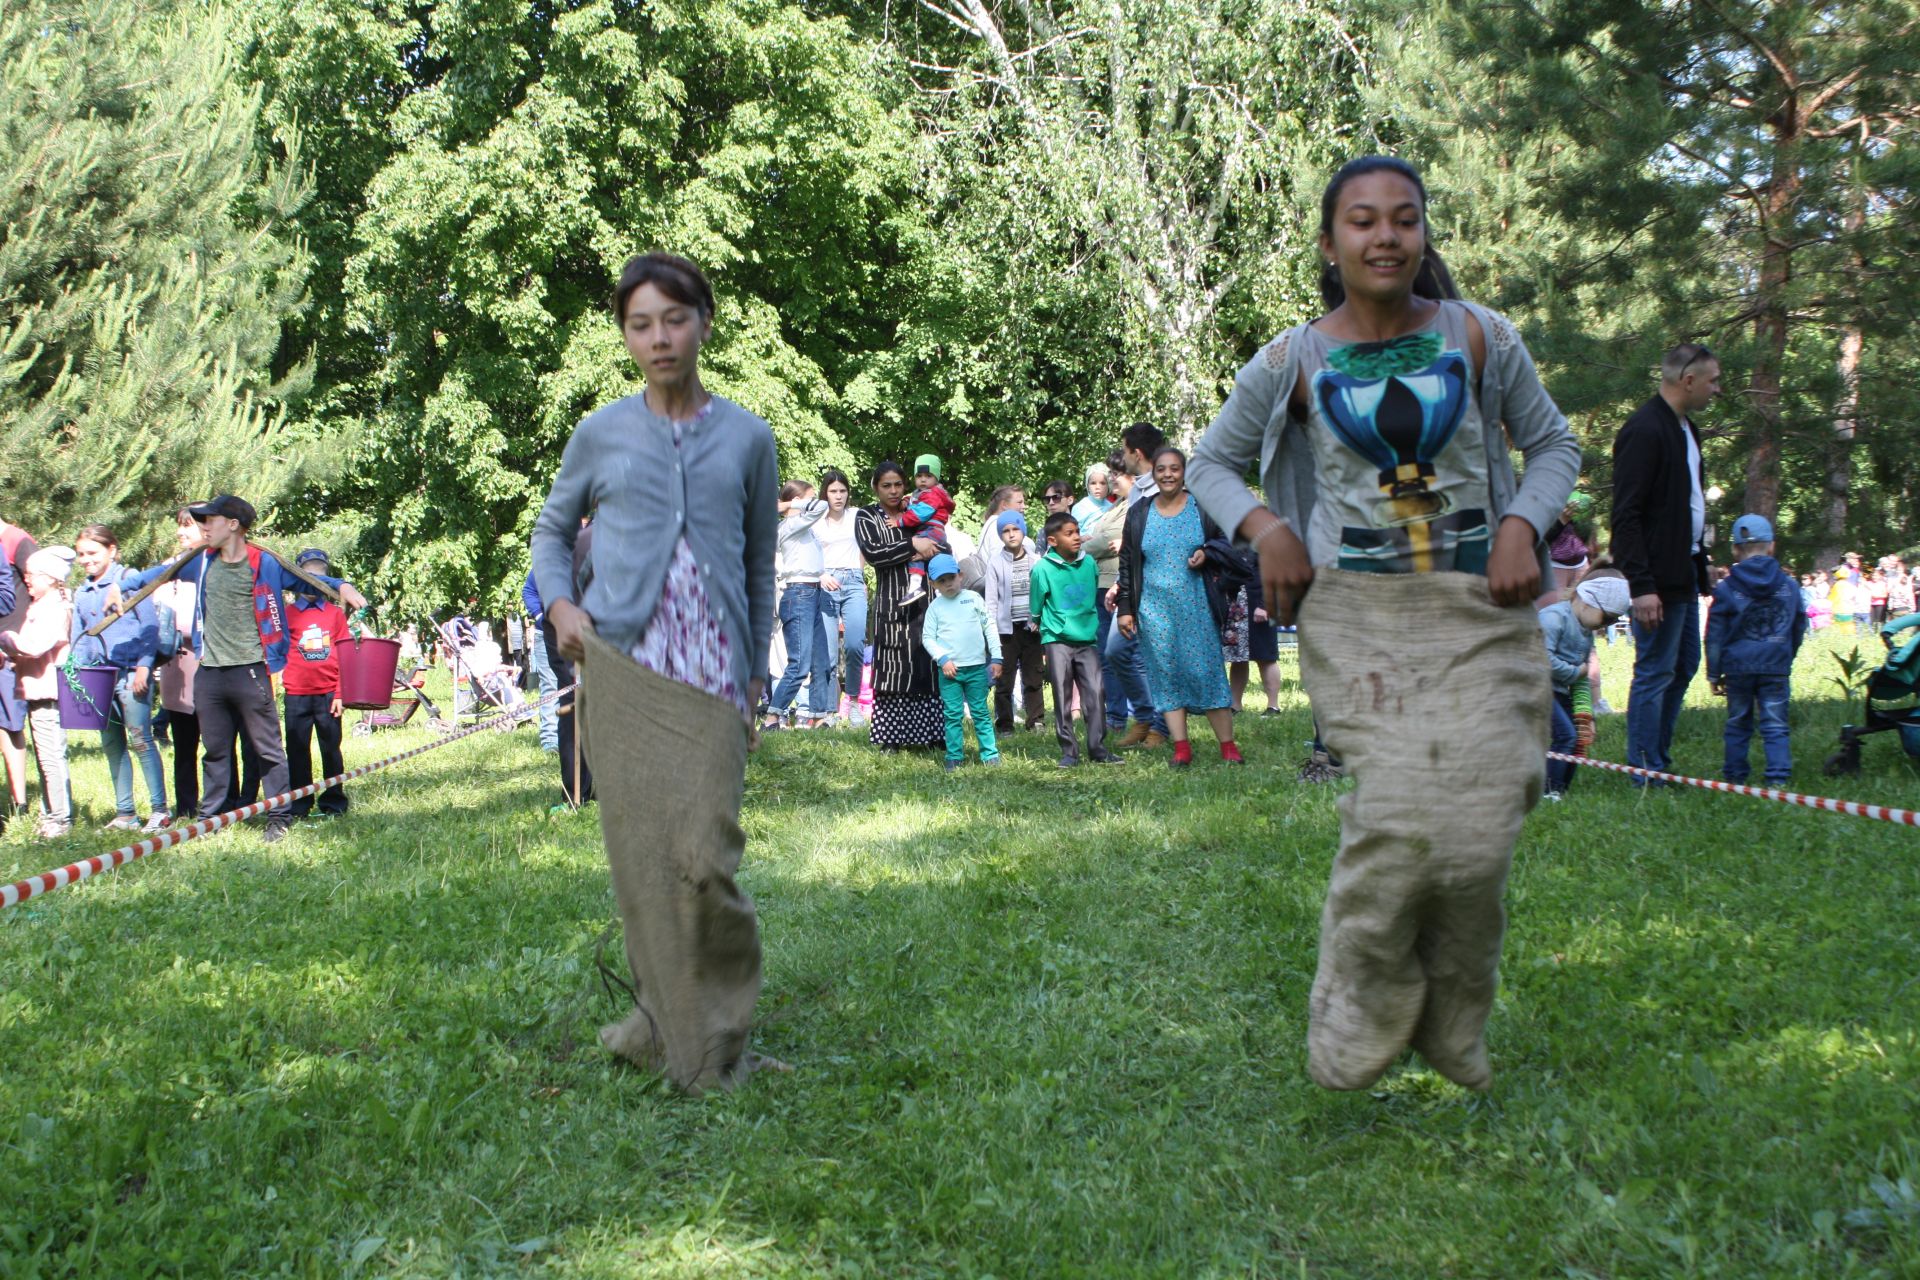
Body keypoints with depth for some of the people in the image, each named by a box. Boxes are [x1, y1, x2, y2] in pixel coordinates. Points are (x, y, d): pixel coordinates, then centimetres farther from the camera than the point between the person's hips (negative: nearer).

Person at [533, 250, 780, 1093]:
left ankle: (713, 1032, 7)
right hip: (619, 668, 1)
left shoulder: (746, 438, 9)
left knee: (703, 855, -11)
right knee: (640, 852, 1)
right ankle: (670, 1024, 15)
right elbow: (552, 528, 22)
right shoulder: (601, 434, 8)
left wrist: (756, 677, 14)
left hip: (709, 678, -1)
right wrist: (560, 601, 3)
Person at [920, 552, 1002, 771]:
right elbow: (927, 637, 2)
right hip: (949, 669, 0)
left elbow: (990, 627, 6)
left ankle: (990, 753, 9)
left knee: (980, 712, 6)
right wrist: (943, 659, -12)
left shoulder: (973, 598, 3)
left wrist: (996, 658, 1)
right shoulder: (935, 607, 3)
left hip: (977, 667, 0)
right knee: (953, 715, 2)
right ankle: (954, 756, 8)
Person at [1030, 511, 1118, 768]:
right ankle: (1068, 751, 6)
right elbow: (1037, 607, 4)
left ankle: (1098, 748, 2)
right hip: (1057, 641, -3)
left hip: (1087, 639, 3)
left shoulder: (1089, 563, 3)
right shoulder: (1043, 568, -9)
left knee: (1095, 693, -4)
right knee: (1063, 697, 0)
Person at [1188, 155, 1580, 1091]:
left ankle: (1453, 1038, 16)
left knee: (1478, 828, -6)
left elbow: (1551, 444, 15)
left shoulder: (1479, 337, 3)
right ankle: (1357, 1036, 6)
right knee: (1402, 818, -17)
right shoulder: (1294, 362, 0)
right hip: (1359, 617, -2)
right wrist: (1263, 526, -6)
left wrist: (1523, 523, -4)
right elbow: (1212, 462, 13)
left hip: (1482, 611, 2)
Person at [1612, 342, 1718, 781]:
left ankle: (1658, 760, 24)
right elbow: (1626, 516, -19)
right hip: (1660, 578, -10)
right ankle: (1646, 775, 1)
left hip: (1684, 572, 10)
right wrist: (1642, 585, -24)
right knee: (1654, 673, -5)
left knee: (1684, 666, 15)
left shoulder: (1685, 428, 15)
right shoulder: (1644, 430, -15)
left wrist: (1703, 571, 15)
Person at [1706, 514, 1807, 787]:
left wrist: (1714, 673, 5)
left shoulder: (1725, 589, -3)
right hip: (1776, 668, 0)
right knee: (1775, 724, -1)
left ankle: (1735, 774, 17)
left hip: (1738, 667, 0)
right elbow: (1799, 629, 15)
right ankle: (1778, 777, -10)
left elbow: (1715, 636, -1)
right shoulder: (1789, 586, 4)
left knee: (1738, 723, 12)